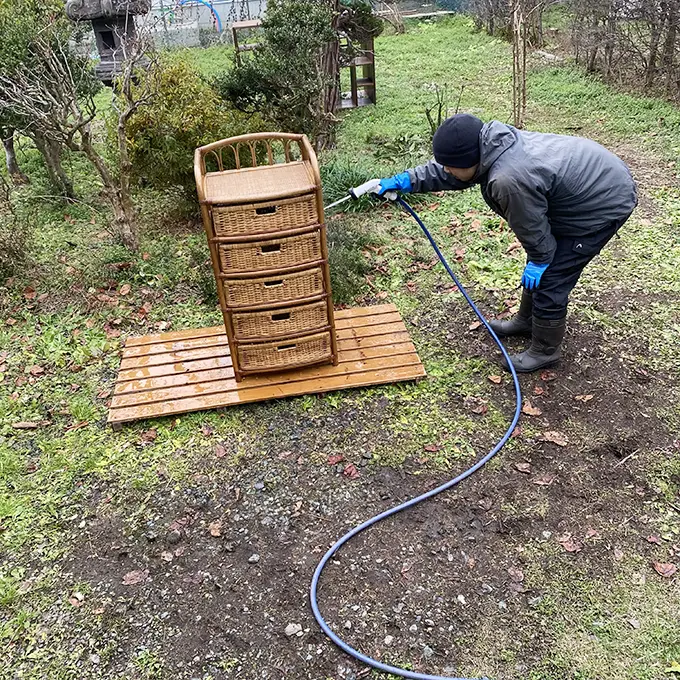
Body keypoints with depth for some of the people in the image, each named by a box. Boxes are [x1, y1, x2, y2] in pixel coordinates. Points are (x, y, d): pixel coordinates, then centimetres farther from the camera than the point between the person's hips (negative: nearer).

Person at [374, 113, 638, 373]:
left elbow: (533, 227, -22)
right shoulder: (491, 143, -12)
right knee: (539, 261, 21)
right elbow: (445, 171, 7)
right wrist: (406, 180, 4)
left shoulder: (509, 180, -39)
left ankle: (545, 351, 16)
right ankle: (527, 320, 42)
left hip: (605, 204, -10)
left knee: (550, 278, -4)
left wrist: (539, 261, -5)